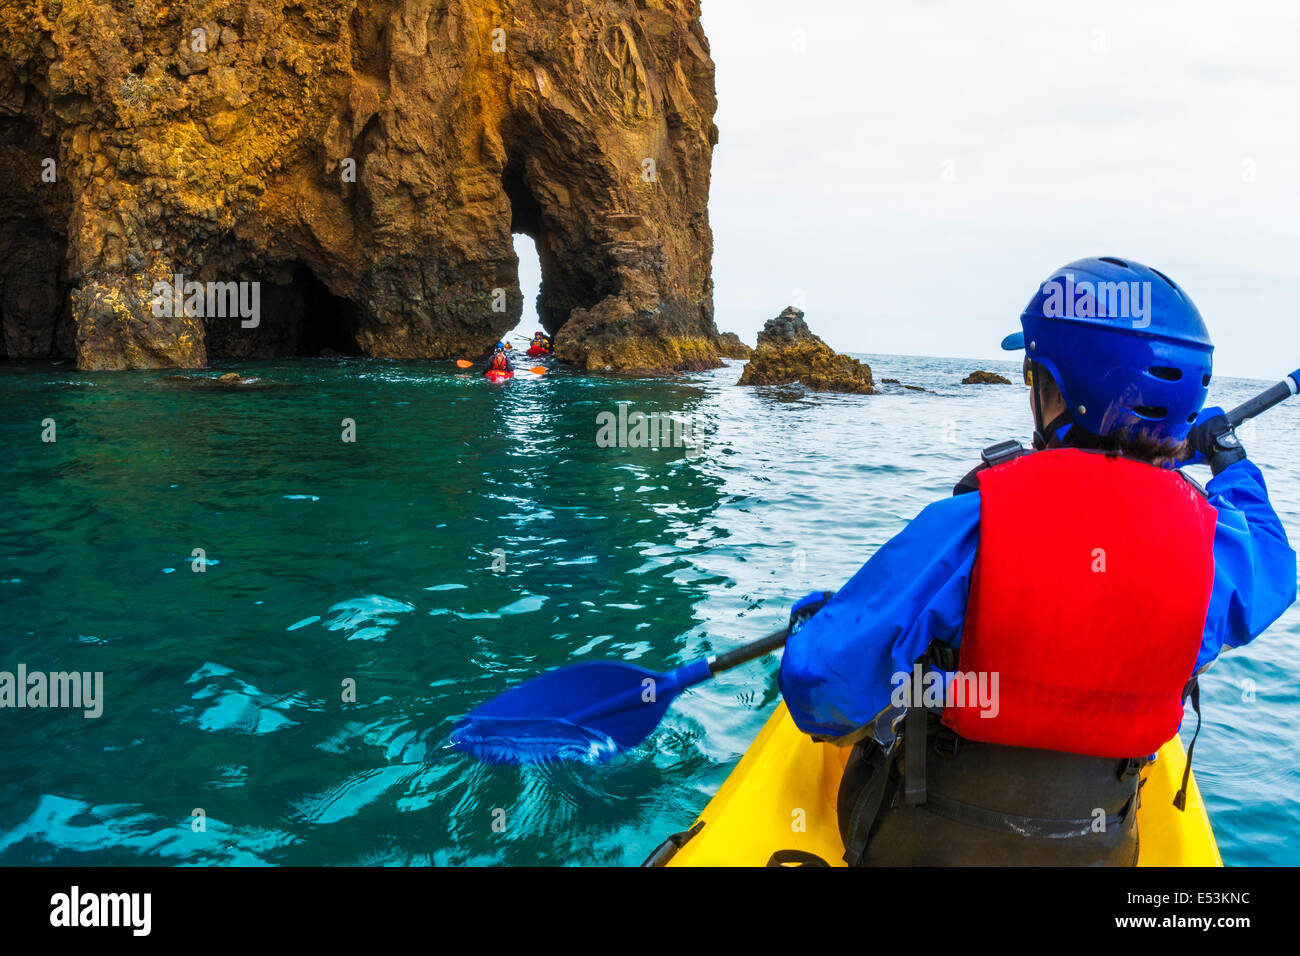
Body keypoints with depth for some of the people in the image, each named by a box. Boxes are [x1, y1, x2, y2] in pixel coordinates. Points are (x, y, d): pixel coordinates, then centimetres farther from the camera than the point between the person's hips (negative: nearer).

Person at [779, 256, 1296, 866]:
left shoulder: (970, 525, -28)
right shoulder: (1208, 545, -15)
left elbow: (823, 678, -26)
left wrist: (813, 620, -2)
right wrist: (1232, 463, 30)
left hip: (926, 845, -3)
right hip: (1094, 852, 4)